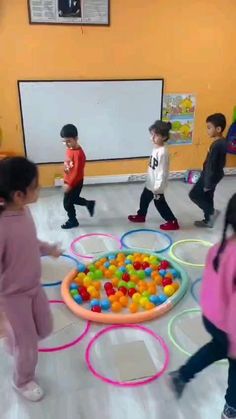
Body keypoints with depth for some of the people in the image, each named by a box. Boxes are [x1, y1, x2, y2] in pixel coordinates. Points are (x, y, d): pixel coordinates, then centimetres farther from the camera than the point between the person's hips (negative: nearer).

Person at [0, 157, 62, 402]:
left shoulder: (23, 211, -11)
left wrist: (49, 249, 23)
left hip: (34, 286, 7)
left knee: (44, 329, 22)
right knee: (28, 344, 12)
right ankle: (22, 381, 43)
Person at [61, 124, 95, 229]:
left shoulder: (78, 154, -28)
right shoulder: (69, 149, 0)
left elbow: (77, 172, -26)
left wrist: (69, 185, -22)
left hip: (75, 183, -9)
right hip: (68, 181, 9)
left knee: (67, 203, 6)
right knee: (73, 199, 25)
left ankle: (72, 221, 28)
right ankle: (89, 204, 44)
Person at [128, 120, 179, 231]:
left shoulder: (162, 152, -27)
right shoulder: (156, 148, 2)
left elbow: (162, 172, -26)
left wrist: (157, 188, -23)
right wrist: (153, 185, 19)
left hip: (157, 186, -9)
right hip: (150, 183, 10)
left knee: (160, 204, 4)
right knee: (144, 199, 25)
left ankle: (173, 222, 17)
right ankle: (141, 216, 47)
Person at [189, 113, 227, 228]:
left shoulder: (217, 145, -26)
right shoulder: (222, 142, 4)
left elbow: (211, 166, -25)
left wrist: (207, 184, -20)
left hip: (211, 176, -10)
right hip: (216, 175, 10)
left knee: (194, 194, 1)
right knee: (207, 197, 18)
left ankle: (212, 211, 4)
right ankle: (208, 220, 28)